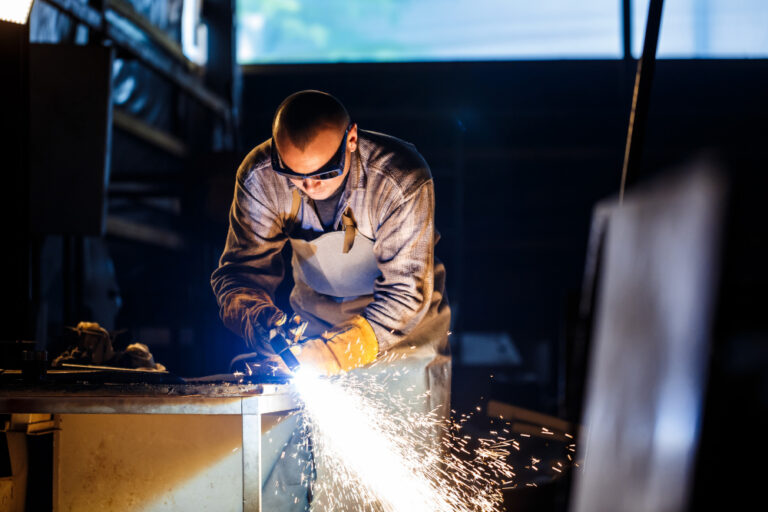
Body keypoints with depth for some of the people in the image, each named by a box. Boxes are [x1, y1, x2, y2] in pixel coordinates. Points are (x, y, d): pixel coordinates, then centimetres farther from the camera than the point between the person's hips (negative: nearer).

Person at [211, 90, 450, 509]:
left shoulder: (402, 179, -30)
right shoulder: (259, 177, -21)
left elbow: (406, 292, -29)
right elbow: (239, 271, -16)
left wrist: (338, 351, -41)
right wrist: (263, 322, -37)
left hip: (402, 322, -2)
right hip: (317, 314, 3)